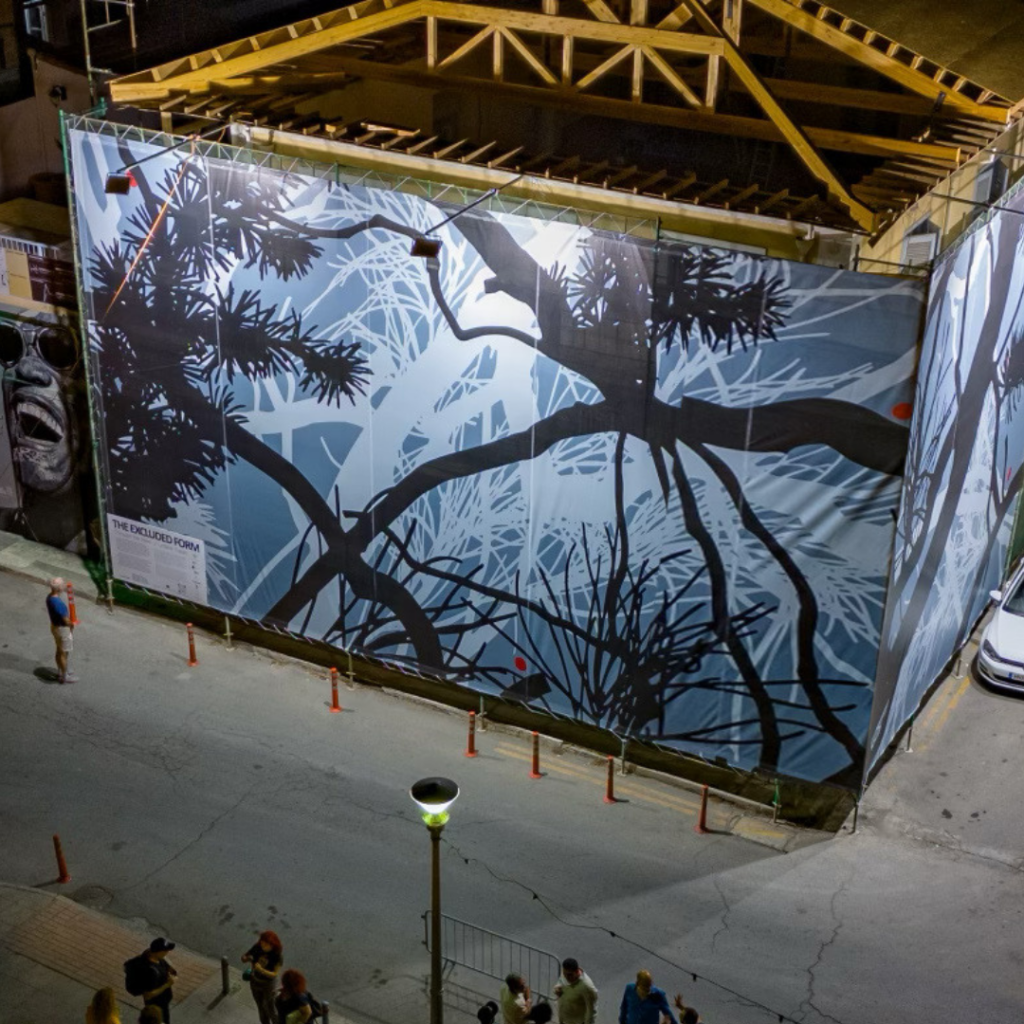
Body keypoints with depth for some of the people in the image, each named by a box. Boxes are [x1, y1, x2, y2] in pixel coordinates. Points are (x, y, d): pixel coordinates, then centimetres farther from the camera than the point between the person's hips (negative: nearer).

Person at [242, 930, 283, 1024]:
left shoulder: (277, 955, -29)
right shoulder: (257, 947, -20)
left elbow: (274, 974, -27)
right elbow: (243, 959, -12)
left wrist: (261, 970, -45)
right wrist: (247, 958, -37)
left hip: (269, 984, -4)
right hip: (255, 981, 4)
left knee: (270, 1008, 15)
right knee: (261, 1006, 24)